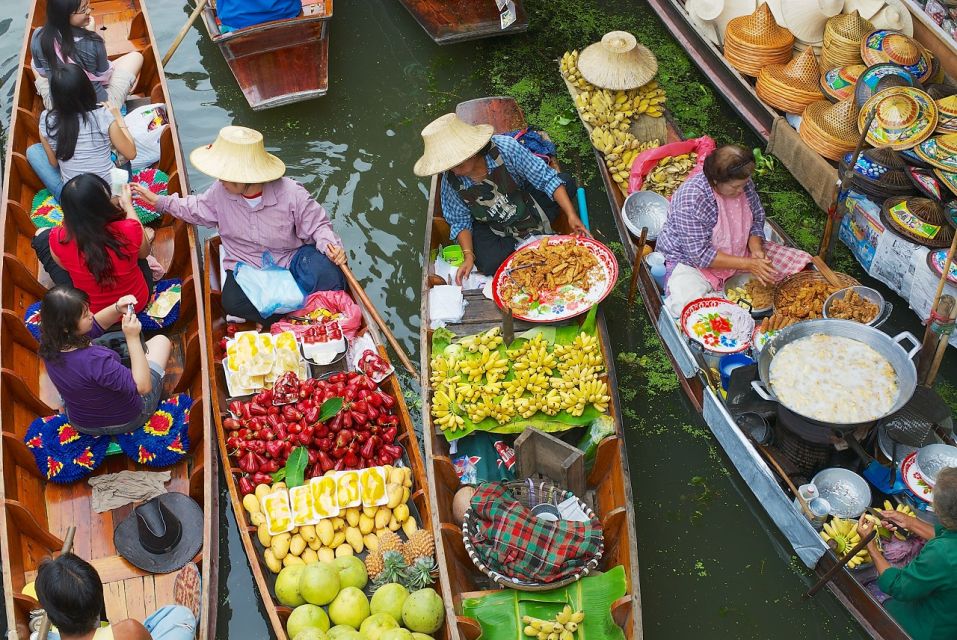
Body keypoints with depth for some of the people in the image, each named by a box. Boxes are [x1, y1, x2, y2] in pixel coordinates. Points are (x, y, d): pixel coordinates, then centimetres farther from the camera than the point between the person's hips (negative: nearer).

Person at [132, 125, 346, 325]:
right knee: (232, 302, -33)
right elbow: (196, 209, 16)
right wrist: (159, 201, 12)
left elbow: (316, 224, -6)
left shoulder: (291, 194, -18)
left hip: (290, 259, -2)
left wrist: (329, 244, -26)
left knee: (327, 273, -35)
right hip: (246, 267, 2)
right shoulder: (220, 192, -6)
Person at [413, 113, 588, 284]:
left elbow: (547, 178, -24)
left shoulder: (505, 148, -30)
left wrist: (572, 215, -30)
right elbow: (460, 221, -7)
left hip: (526, 204, 0)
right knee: (490, 265, -28)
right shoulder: (450, 180, -22)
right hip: (490, 226, 0)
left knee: (565, 181, -21)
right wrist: (468, 256, -21)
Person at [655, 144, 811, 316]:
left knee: (799, 263, -2)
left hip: (737, 253, 6)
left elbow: (757, 220, 6)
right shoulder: (690, 200, -30)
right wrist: (748, 264, -30)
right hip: (691, 261, -6)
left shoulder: (743, 185, -10)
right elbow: (701, 254, -28)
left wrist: (756, 249, -15)